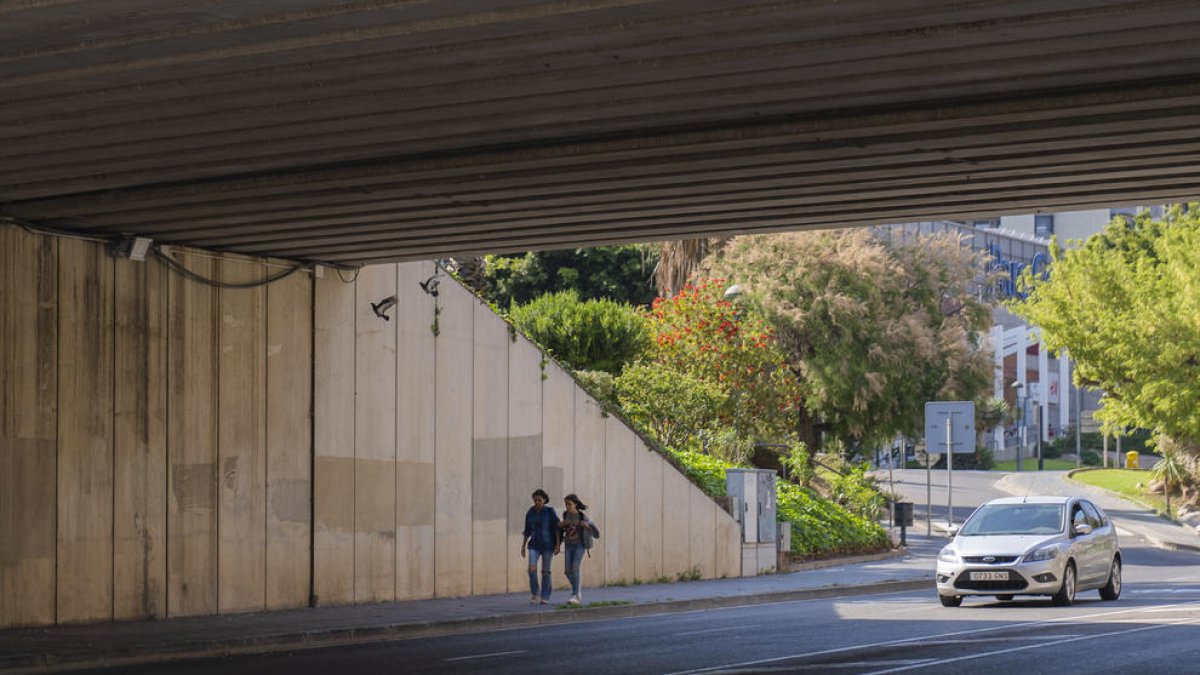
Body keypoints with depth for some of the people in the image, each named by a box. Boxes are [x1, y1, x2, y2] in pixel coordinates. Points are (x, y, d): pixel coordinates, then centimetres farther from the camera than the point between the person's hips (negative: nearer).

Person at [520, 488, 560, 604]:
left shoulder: (550, 511, -9)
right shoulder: (530, 512, 2)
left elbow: (557, 528, -8)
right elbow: (527, 531, 10)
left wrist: (558, 545, -15)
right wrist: (523, 547, 9)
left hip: (548, 545, -3)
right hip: (535, 545, 3)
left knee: (545, 571, 0)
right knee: (532, 569, -14)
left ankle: (545, 597, 13)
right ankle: (535, 594, 4)